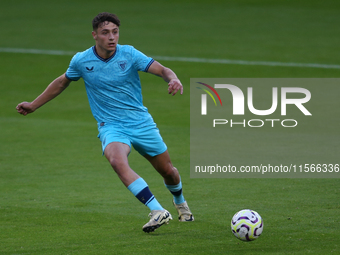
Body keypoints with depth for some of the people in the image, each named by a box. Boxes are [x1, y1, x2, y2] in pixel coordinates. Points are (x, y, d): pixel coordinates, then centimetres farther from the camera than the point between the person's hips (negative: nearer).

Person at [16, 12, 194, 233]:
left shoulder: (129, 54, -8)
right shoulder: (81, 61, -5)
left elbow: (162, 70, -12)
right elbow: (62, 82, 15)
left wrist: (174, 79, -36)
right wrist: (33, 105, 20)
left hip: (141, 122, 1)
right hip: (111, 126, -1)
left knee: (167, 170, 11)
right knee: (118, 161, -34)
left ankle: (180, 202, 49)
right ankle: (158, 212, -39)